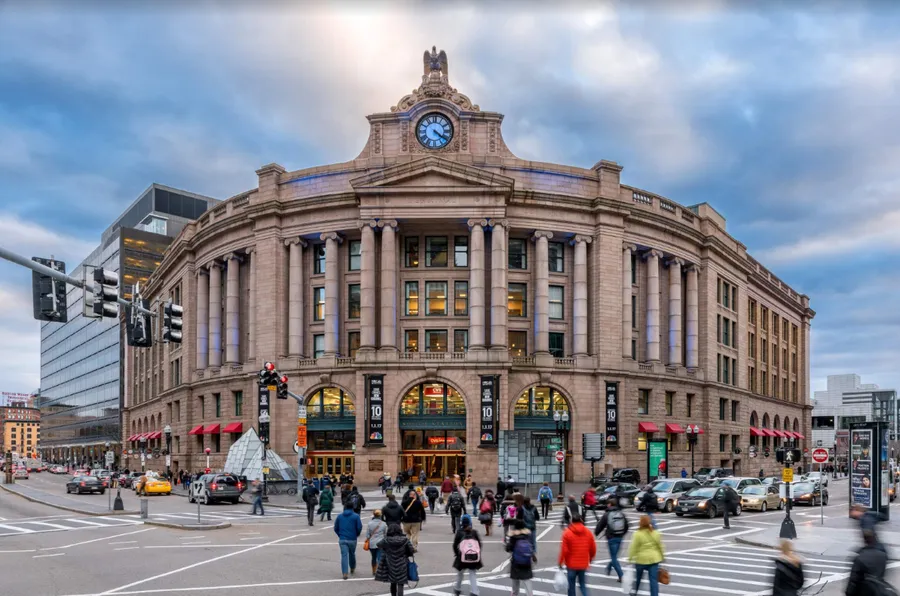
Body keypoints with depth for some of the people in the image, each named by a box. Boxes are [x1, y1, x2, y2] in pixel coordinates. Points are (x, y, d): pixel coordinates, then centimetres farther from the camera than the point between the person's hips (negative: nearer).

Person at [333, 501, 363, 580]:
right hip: (352, 539, -1)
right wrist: (357, 535, 12)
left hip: (342, 539, 1)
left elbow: (336, 528, 6)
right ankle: (352, 569, 37)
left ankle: (344, 573, -10)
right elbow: (359, 528, -7)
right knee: (352, 554, 19)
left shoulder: (339, 516, 5)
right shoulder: (356, 516, -4)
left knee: (344, 555, -1)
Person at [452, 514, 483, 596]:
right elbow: (480, 544, 2)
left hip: (462, 558, -1)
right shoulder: (474, 532, -3)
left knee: (460, 574, 21)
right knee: (473, 575, 8)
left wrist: (456, 554, 11)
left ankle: (457, 589, 39)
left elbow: (455, 545, -5)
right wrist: (478, 554, 15)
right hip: (474, 558, 1)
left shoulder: (459, 533, -9)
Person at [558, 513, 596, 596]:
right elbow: (593, 549, 6)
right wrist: (590, 558, 24)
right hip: (584, 564, 3)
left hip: (571, 564, -3)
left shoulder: (567, 533, -11)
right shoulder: (588, 532, 0)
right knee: (582, 583, 16)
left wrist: (560, 562, -3)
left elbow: (564, 550, -14)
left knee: (571, 585, 10)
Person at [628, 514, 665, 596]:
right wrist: (662, 556, 17)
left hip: (641, 559, -2)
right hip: (654, 559, 2)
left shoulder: (638, 534, -15)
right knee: (654, 579, 1)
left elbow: (633, 548, -14)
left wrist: (630, 558, -6)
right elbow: (660, 546, 5)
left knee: (638, 576, 22)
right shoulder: (656, 533, -2)